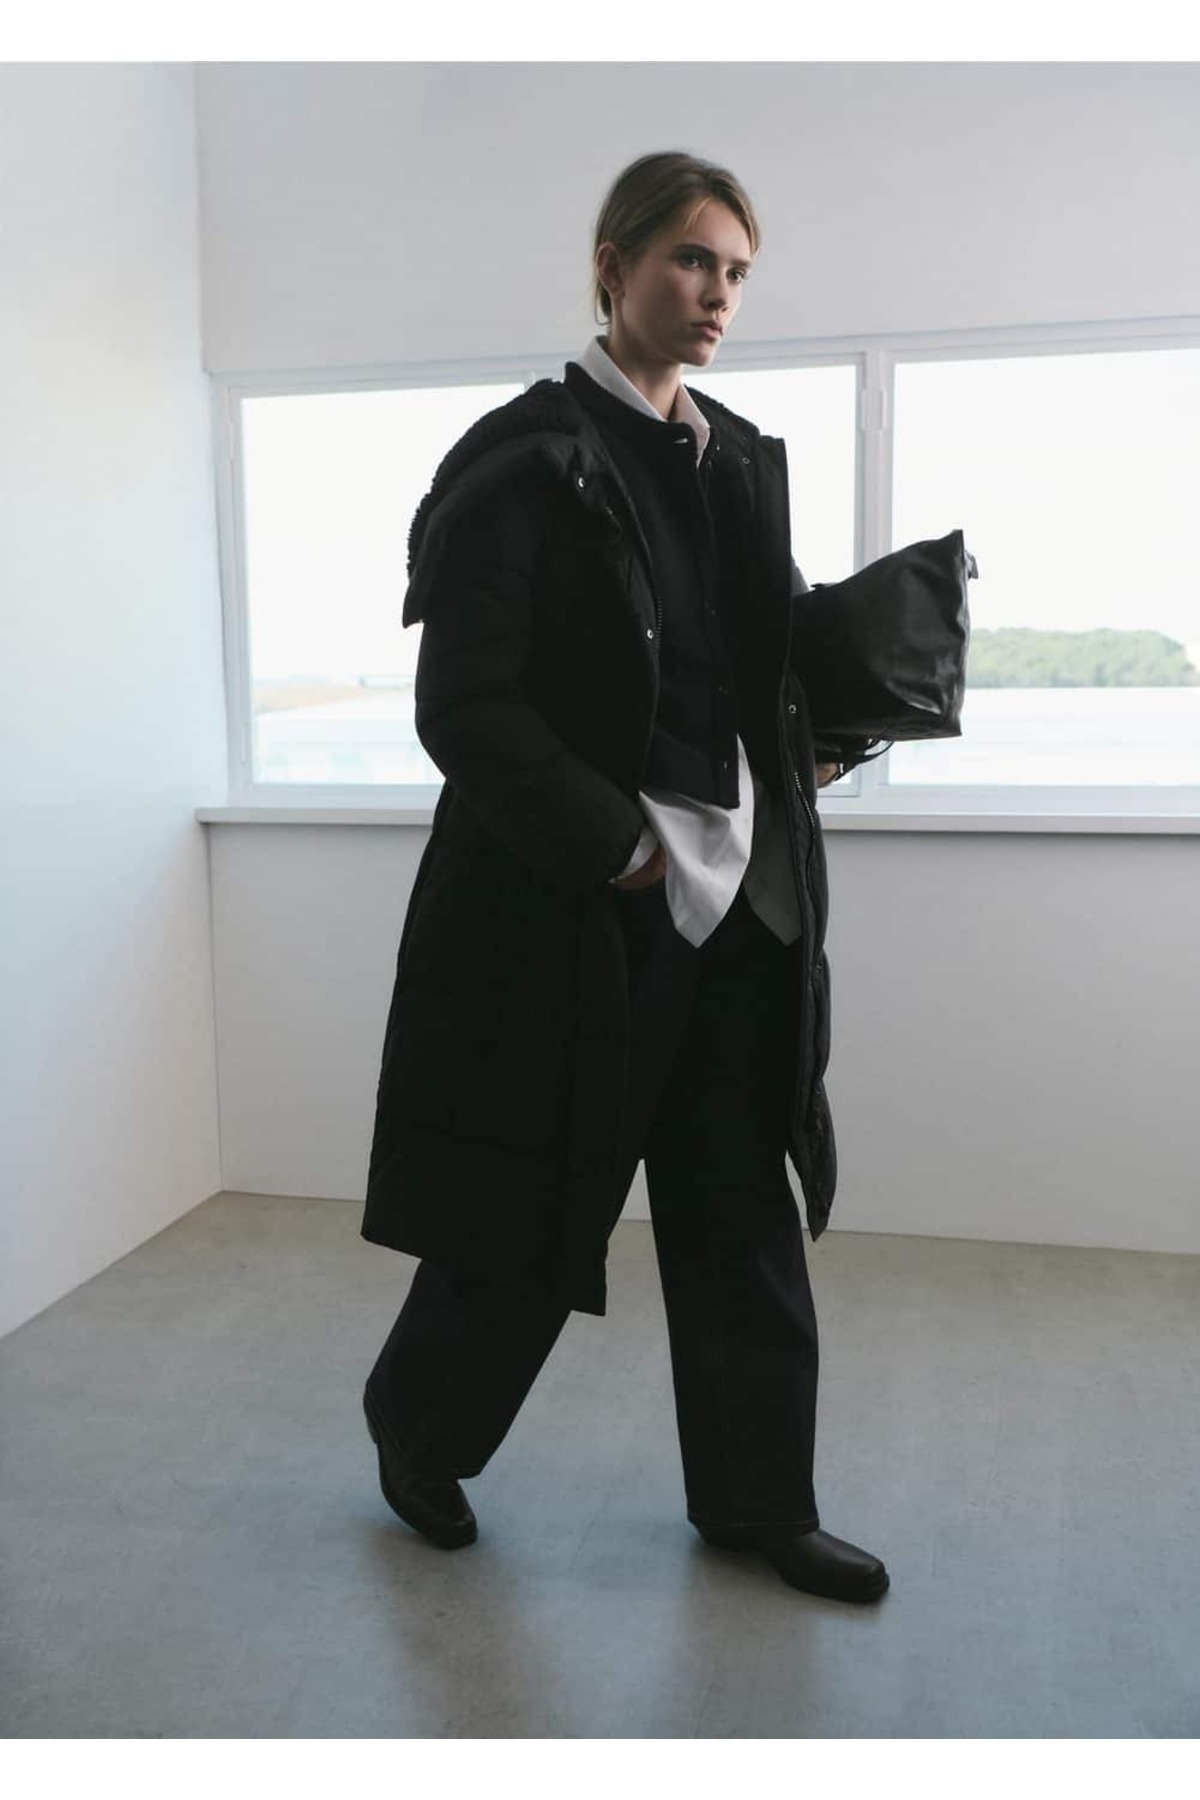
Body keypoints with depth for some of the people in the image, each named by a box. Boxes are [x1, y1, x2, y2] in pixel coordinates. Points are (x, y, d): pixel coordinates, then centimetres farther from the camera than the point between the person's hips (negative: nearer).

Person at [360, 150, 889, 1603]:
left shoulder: (744, 460, 12)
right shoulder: (525, 458, -9)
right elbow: (461, 706, -14)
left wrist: (820, 739, -2)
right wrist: (624, 850, -15)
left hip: (737, 902, 6)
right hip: (571, 905, -6)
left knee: (744, 1219, 12)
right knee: (529, 1221, 9)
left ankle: (755, 1501, 30)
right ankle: (415, 1432, 37)